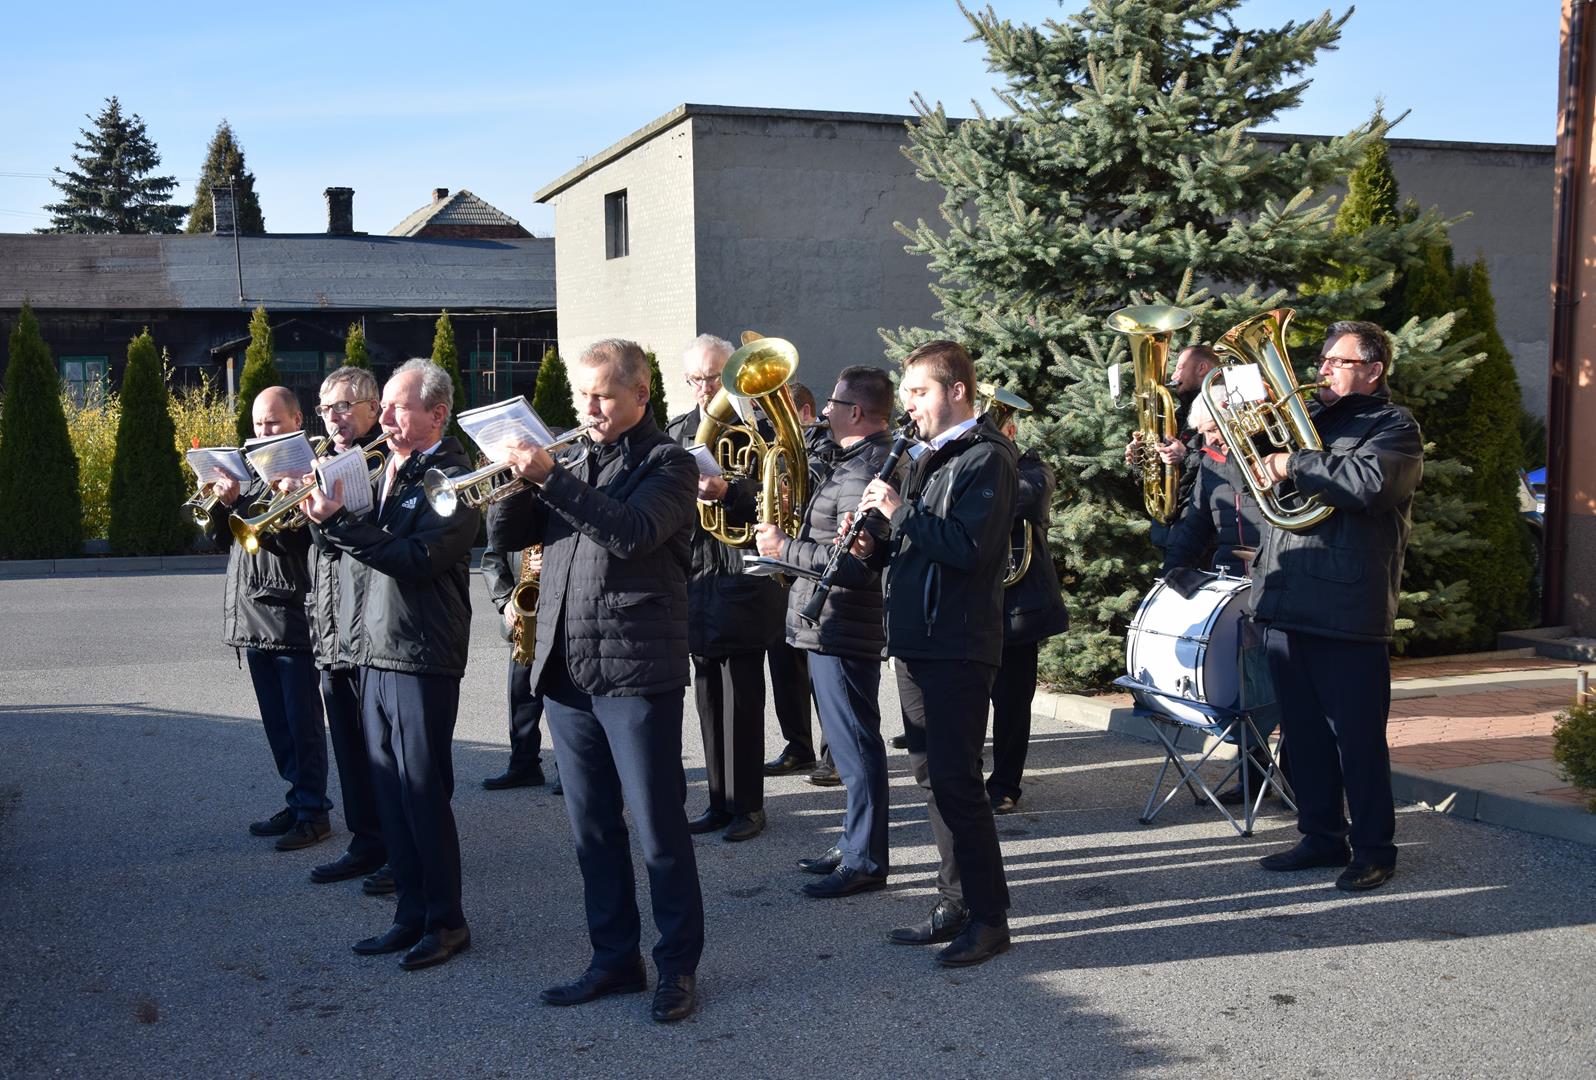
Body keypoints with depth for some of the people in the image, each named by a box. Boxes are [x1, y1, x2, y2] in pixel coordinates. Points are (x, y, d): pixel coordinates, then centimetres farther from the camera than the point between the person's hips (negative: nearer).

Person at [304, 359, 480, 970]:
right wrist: (323, 516, -7)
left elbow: (418, 558, -22)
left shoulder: (453, 477, -10)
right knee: (390, 793, 11)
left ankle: (446, 921, 11)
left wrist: (340, 524, -23)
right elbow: (354, 547, 12)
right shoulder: (387, 471, 15)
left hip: (423, 656, -8)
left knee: (424, 793, -2)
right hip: (373, 651, 8)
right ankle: (410, 915, 21)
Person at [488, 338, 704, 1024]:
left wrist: (551, 478, -23)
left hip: (637, 671, -6)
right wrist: (516, 480, -7)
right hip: (565, 673, 7)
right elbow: (506, 535, 11)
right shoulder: (575, 465, 16)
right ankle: (614, 960, 25)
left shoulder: (668, 463, -3)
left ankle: (679, 966, 13)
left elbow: (631, 532, -21)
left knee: (659, 830, 0)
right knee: (592, 829, 13)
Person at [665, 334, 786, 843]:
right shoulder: (677, 432, 15)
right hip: (695, 579, 6)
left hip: (742, 581, -6)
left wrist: (728, 492, -28)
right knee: (709, 699, 11)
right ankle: (720, 800, 20)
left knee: (742, 700, -2)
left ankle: (747, 804, 8)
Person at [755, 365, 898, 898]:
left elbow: (854, 564, -26)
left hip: (842, 633, -11)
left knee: (855, 745, -3)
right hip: (831, 629, 11)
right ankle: (854, 843, 28)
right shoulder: (850, 464, 15)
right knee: (850, 744, 17)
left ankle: (865, 861, 5)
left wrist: (786, 548, -17)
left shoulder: (863, 471, -18)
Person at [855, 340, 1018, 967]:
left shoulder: (986, 457, -10)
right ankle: (956, 904, 22)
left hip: (958, 646, -9)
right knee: (932, 774, 12)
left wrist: (902, 511, -19)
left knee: (956, 779, -7)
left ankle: (988, 916, 4)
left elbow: (968, 548, -22)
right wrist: (877, 545, 4)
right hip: (917, 641, 9)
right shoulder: (930, 459, 19)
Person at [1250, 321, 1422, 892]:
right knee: (1304, 732, 13)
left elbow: (1367, 482, -22)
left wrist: (1293, 466, -15)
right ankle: (1321, 836, 25)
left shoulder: (1394, 426, -2)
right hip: (1286, 603, 7)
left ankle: (1374, 848, 12)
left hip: (1348, 609, -7)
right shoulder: (1310, 415, 20)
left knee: (1358, 737, 0)